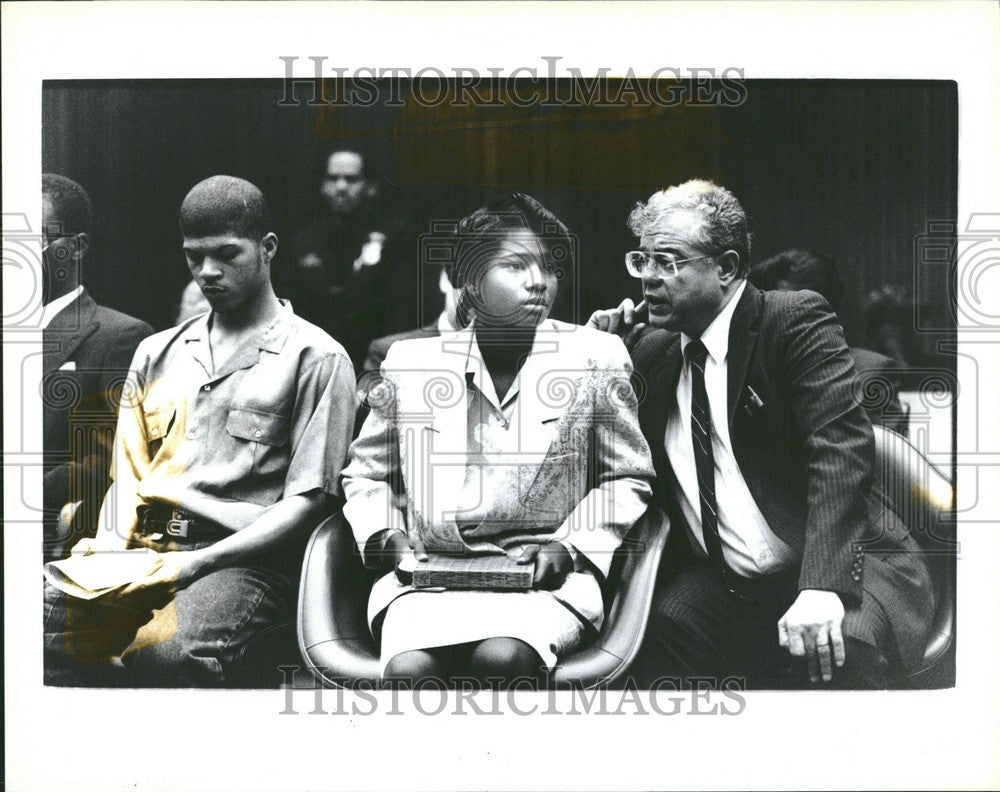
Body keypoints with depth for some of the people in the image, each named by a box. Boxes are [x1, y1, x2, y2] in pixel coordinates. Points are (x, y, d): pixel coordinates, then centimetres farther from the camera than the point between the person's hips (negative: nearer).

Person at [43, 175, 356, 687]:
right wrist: (113, 542, 0)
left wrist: (201, 563, -13)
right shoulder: (157, 354, 24)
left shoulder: (316, 358, 6)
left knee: (169, 653, -36)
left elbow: (306, 501, -2)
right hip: (143, 553, 5)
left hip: (243, 562, -4)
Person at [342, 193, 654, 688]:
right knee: (408, 668, -29)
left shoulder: (595, 359, 5)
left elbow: (628, 478, 11)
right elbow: (366, 474, 20)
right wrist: (388, 538, 1)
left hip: (545, 576, 0)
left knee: (502, 659, -32)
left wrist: (570, 546, -4)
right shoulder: (409, 363, 8)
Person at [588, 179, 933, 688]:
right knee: (662, 628, -25)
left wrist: (819, 586, -32)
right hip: (722, 584, 5)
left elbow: (840, 448, -19)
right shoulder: (653, 350, 11)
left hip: (833, 569, -5)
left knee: (838, 649, -34)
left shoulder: (797, 319, -7)